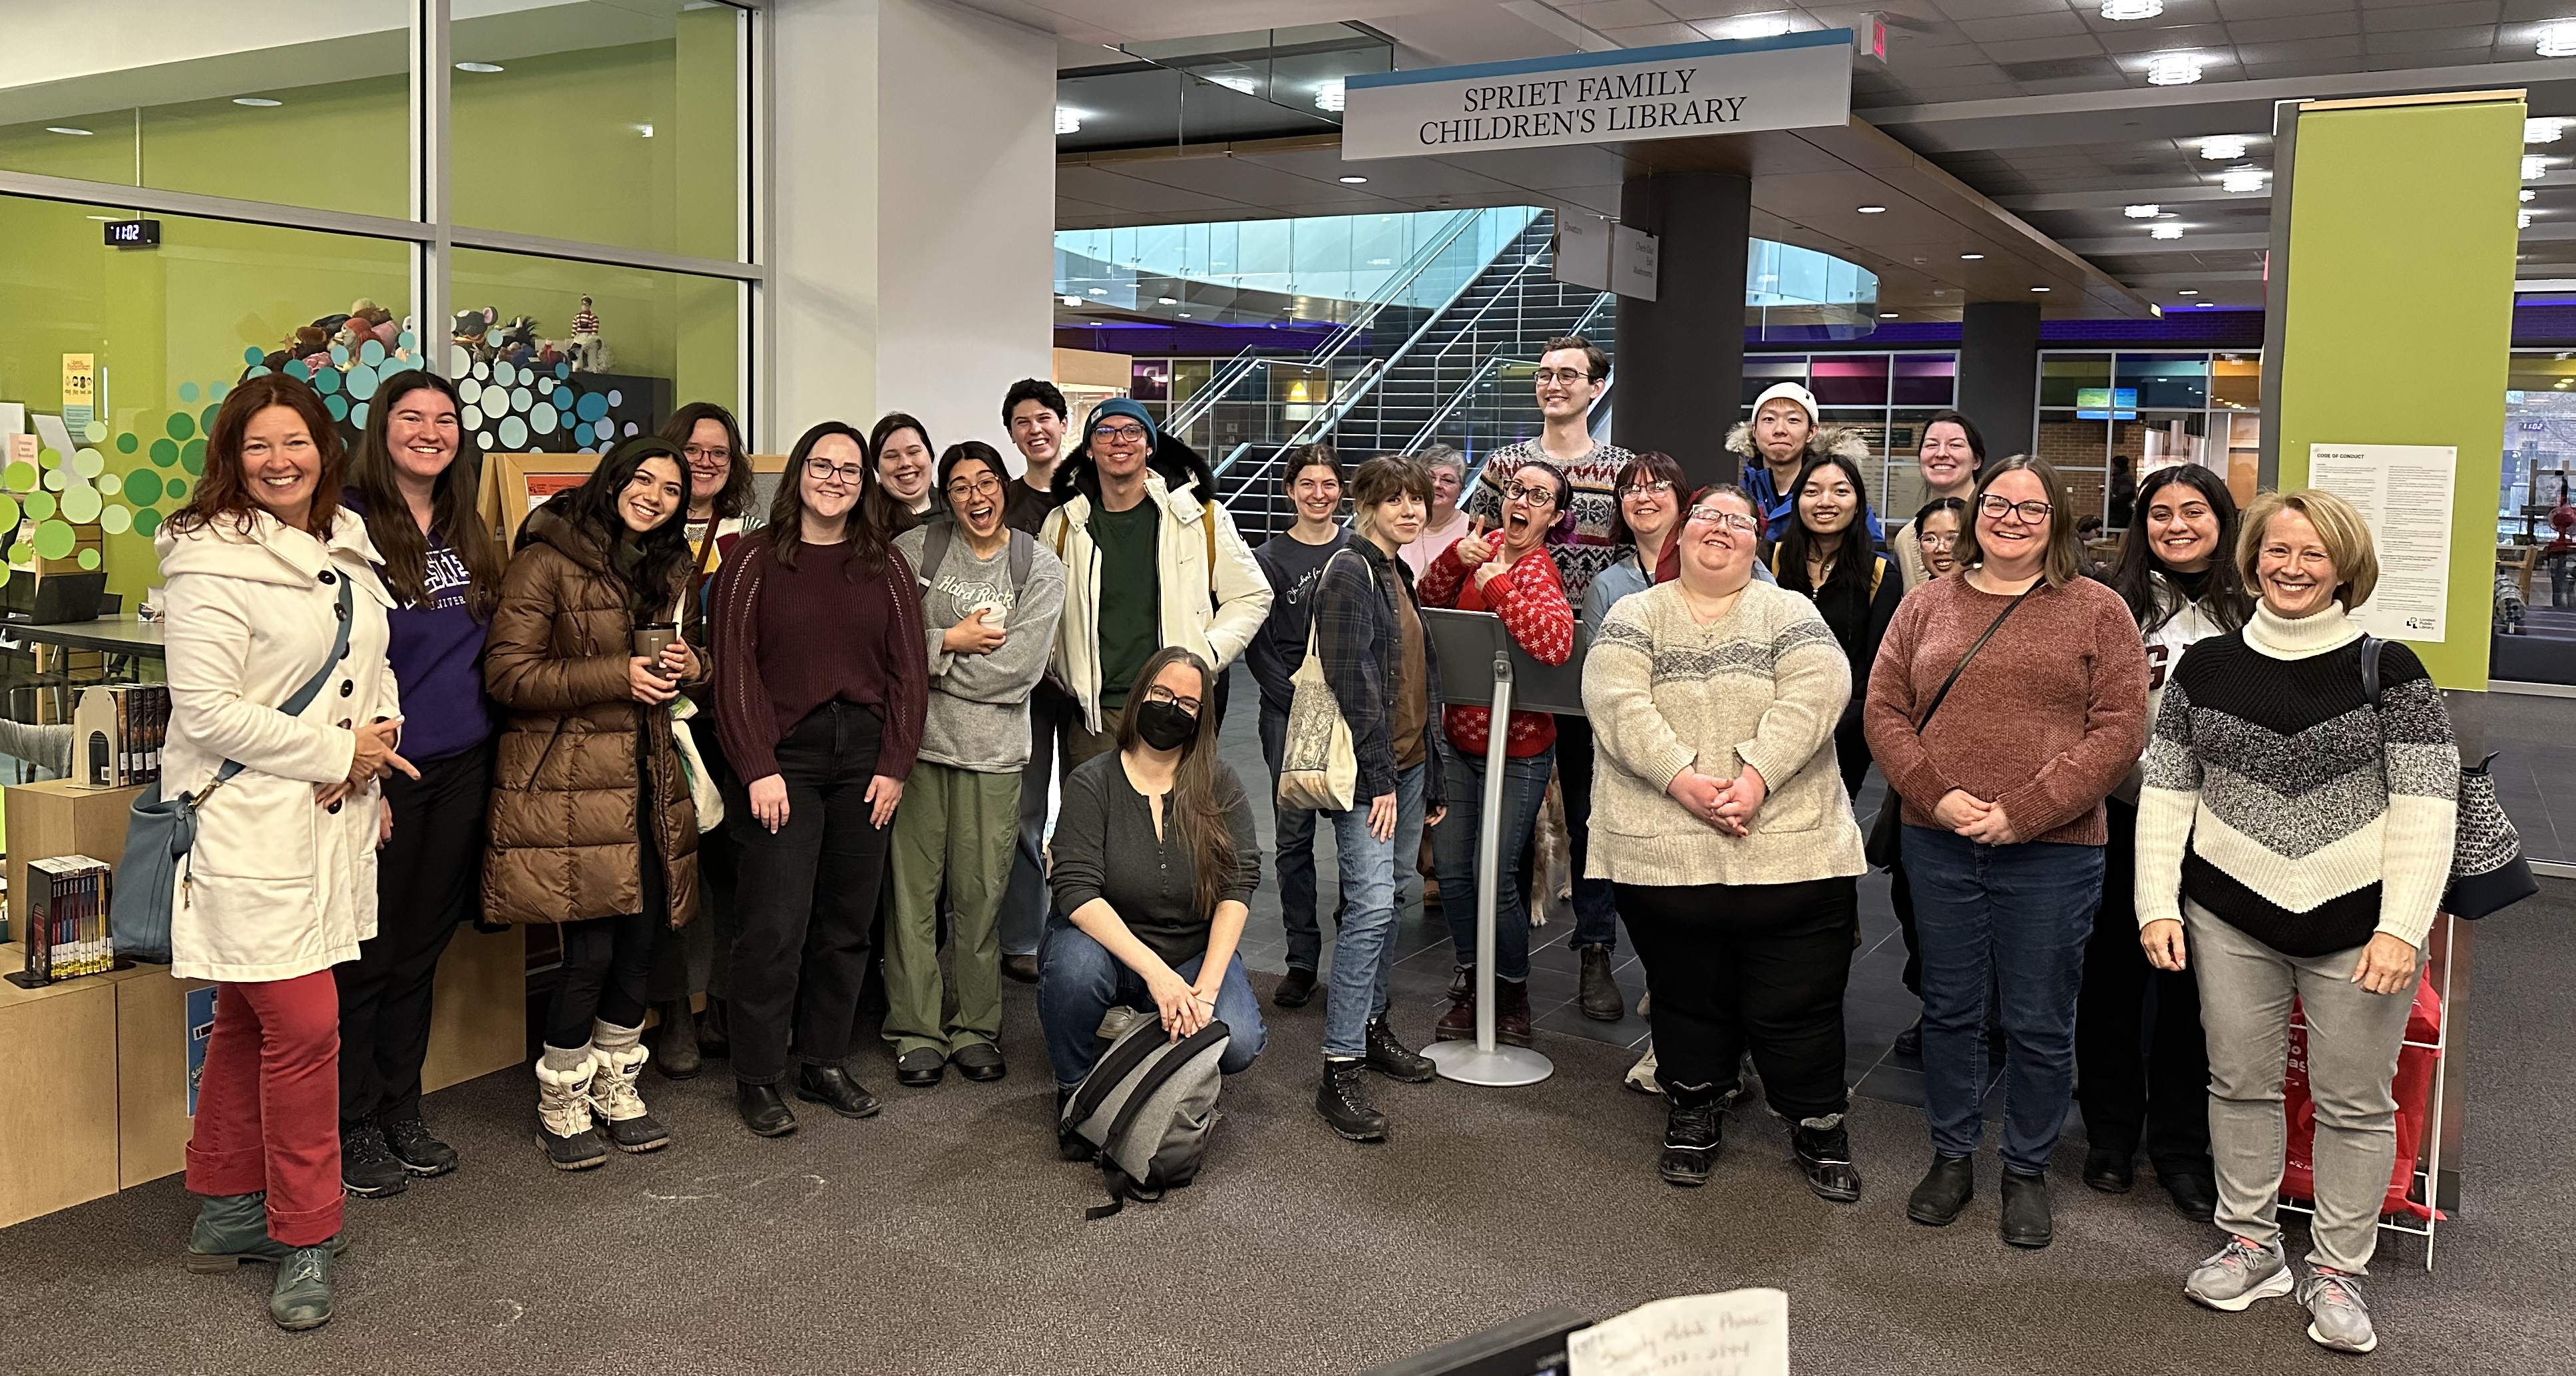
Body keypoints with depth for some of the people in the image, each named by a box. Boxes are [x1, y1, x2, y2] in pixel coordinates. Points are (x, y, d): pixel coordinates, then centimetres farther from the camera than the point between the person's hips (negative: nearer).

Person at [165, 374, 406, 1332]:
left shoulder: (346, 547, 12)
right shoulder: (211, 560, -11)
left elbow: (372, 671, 19)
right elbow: (205, 710, -17)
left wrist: (365, 768, 1)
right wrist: (337, 755, -12)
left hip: (334, 820, 7)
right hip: (250, 821, -7)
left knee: (251, 1020, 17)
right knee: (304, 1024, -8)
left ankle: (226, 1208, 29)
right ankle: (303, 1237, 7)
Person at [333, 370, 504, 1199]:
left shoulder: (468, 532, 12)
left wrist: (485, 743, 11)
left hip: (462, 768, 6)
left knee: (422, 949, 15)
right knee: (368, 955, 3)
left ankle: (401, 1111, 27)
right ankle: (353, 1126, 17)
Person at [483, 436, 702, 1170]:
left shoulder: (670, 568, 16)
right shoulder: (547, 560, -7)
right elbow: (508, 675, -12)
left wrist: (689, 666, 3)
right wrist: (618, 675, -19)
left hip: (648, 780, 7)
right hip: (570, 784, -7)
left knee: (640, 942, 9)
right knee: (590, 950, -5)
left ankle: (616, 1087, 28)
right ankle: (561, 1104, 15)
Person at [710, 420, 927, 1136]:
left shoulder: (885, 565, 9)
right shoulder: (756, 560, 0)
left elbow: (909, 669, 7)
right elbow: (735, 669, -4)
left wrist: (895, 764, -1)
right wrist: (758, 769, -11)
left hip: (866, 754, 4)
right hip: (785, 756, -3)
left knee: (847, 919, 8)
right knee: (776, 924, -5)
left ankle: (824, 1063, 21)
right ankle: (758, 1080, 7)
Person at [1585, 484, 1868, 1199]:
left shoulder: (1789, 613, 8)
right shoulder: (1636, 617, 8)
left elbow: (1815, 693, -9)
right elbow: (1614, 701, -8)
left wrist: (1756, 777, -22)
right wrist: (1684, 780, -21)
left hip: (1792, 853, -1)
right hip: (1662, 855, 1)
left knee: (1796, 1007, 5)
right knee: (1688, 1000, 13)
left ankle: (1820, 1126, 25)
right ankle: (1694, 1114, 33)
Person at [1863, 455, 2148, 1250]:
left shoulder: (2097, 612, 0)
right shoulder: (1928, 605, 8)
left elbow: (2119, 731, -8)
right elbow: (1883, 711, 4)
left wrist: (2024, 813, -15)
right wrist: (1936, 795, -12)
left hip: (2053, 851, -2)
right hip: (1938, 843, 2)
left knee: (2040, 1022, 8)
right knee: (1949, 1008, 14)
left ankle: (2027, 1170, 25)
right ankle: (1951, 1157, 29)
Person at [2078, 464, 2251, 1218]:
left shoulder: (2249, 616, 5)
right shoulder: (2112, 603, -1)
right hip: (2120, 817, -1)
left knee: (2191, 987, 9)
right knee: (2113, 975, 10)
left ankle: (2181, 1147, 23)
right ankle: (2110, 1134, 25)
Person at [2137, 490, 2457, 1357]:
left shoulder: (2388, 670, -4)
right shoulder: (2206, 667, 4)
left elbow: (2427, 806, -8)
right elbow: (2166, 792, 6)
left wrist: (2402, 928, -15)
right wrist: (2158, 904, -1)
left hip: (2357, 921, -2)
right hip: (2232, 917, 2)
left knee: (2354, 1099, 7)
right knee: (2240, 1083, 11)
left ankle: (2337, 1270, 21)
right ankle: (2251, 1244, 27)